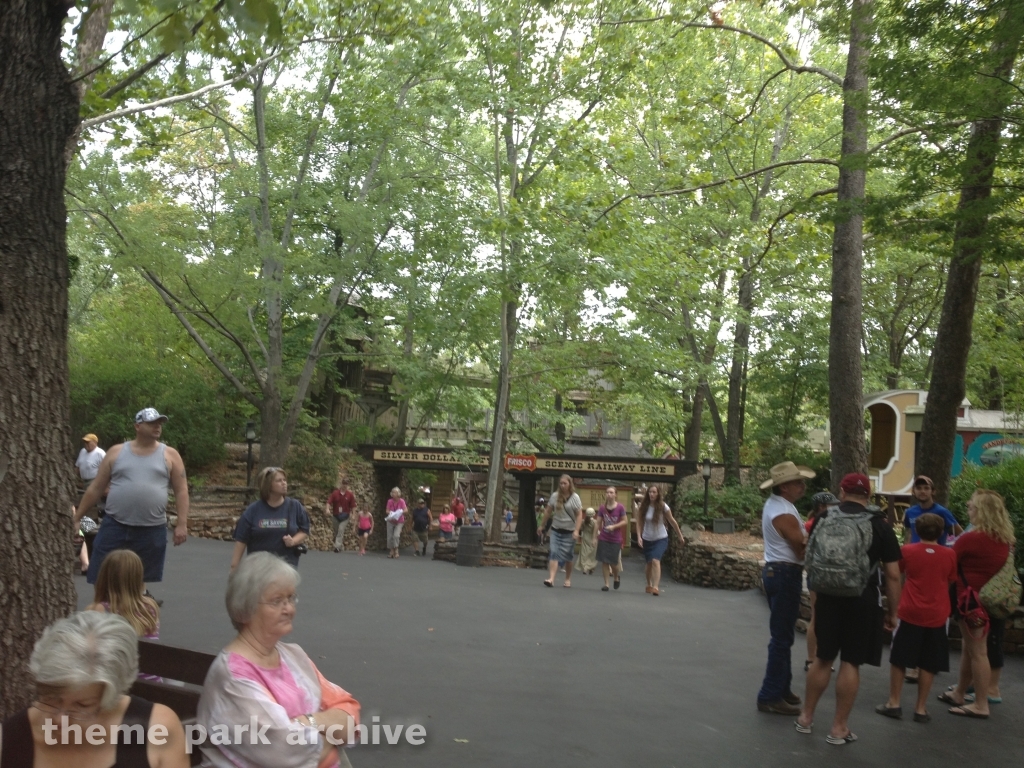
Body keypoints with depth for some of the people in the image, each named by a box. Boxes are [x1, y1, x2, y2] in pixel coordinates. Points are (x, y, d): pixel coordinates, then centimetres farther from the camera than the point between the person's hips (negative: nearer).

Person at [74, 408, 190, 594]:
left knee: (144, 581, 8)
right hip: (114, 526, 1)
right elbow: (95, 488, 10)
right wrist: (77, 518, 9)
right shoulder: (116, 452, 6)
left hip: (152, 530, 0)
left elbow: (181, 491, 2)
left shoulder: (170, 455, 5)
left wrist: (182, 524, -6)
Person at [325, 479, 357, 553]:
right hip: (335, 516, 2)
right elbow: (329, 502, -6)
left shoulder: (350, 495, -2)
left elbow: (352, 506, 1)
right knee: (336, 531, 10)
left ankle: (338, 546, -19)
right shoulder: (335, 493, -1)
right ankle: (341, 545, 27)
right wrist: (327, 509, -22)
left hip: (345, 517, -2)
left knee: (341, 530, -16)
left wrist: (351, 513, -8)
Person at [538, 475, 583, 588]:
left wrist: (576, 530, -19)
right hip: (556, 530, 2)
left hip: (569, 532, -2)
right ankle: (551, 579, -18)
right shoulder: (555, 496, 2)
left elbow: (579, 515, -11)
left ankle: (568, 579, 26)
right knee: (553, 553, -10)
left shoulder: (575, 498, -7)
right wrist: (542, 525, 13)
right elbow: (548, 511, 10)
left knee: (567, 556, 8)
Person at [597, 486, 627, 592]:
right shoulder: (602, 508, -2)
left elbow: (625, 521, -5)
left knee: (613, 562, 0)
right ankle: (606, 584, 11)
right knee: (604, 562, 1)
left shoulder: (620, 508, -8)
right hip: (603, 539, 2)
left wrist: (614, 526, -18)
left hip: (615, 540, -2)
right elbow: (598, 523, 2)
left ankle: (616, 577, 31)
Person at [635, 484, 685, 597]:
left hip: (661, 539, -3)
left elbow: (672, 521, -2)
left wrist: (680, 535, 6)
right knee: (649, 563, 13)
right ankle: (649, 585, 36)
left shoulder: (663, 507, -12)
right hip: (647, 539, 3)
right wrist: (639, 536, -15)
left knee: (655, 560, -22)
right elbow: (639, 522, -3)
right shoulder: (644, 506, -7)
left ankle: (656, 587, -27)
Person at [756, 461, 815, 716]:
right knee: (782, 637, -5)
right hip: (785, 574, -10)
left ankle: (782, 689, 29)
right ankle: (770, 697, 0)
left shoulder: (773, 504, 9)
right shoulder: (784, 514, -22)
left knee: (783, 634, 19)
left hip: (775, 570, 10)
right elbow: (803, 551, -17)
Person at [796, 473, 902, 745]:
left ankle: (806, 717, 25)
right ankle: (839, 727, 11)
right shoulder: (879, 525, -6)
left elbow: (810, 558, 13)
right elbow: (893, 574, -8)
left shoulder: (822, 519, 2)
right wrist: (892, 611, 2)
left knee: (823, 658, 15)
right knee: (850, 663, 4)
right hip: (862, 601, -3)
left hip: (827, 597, 3)